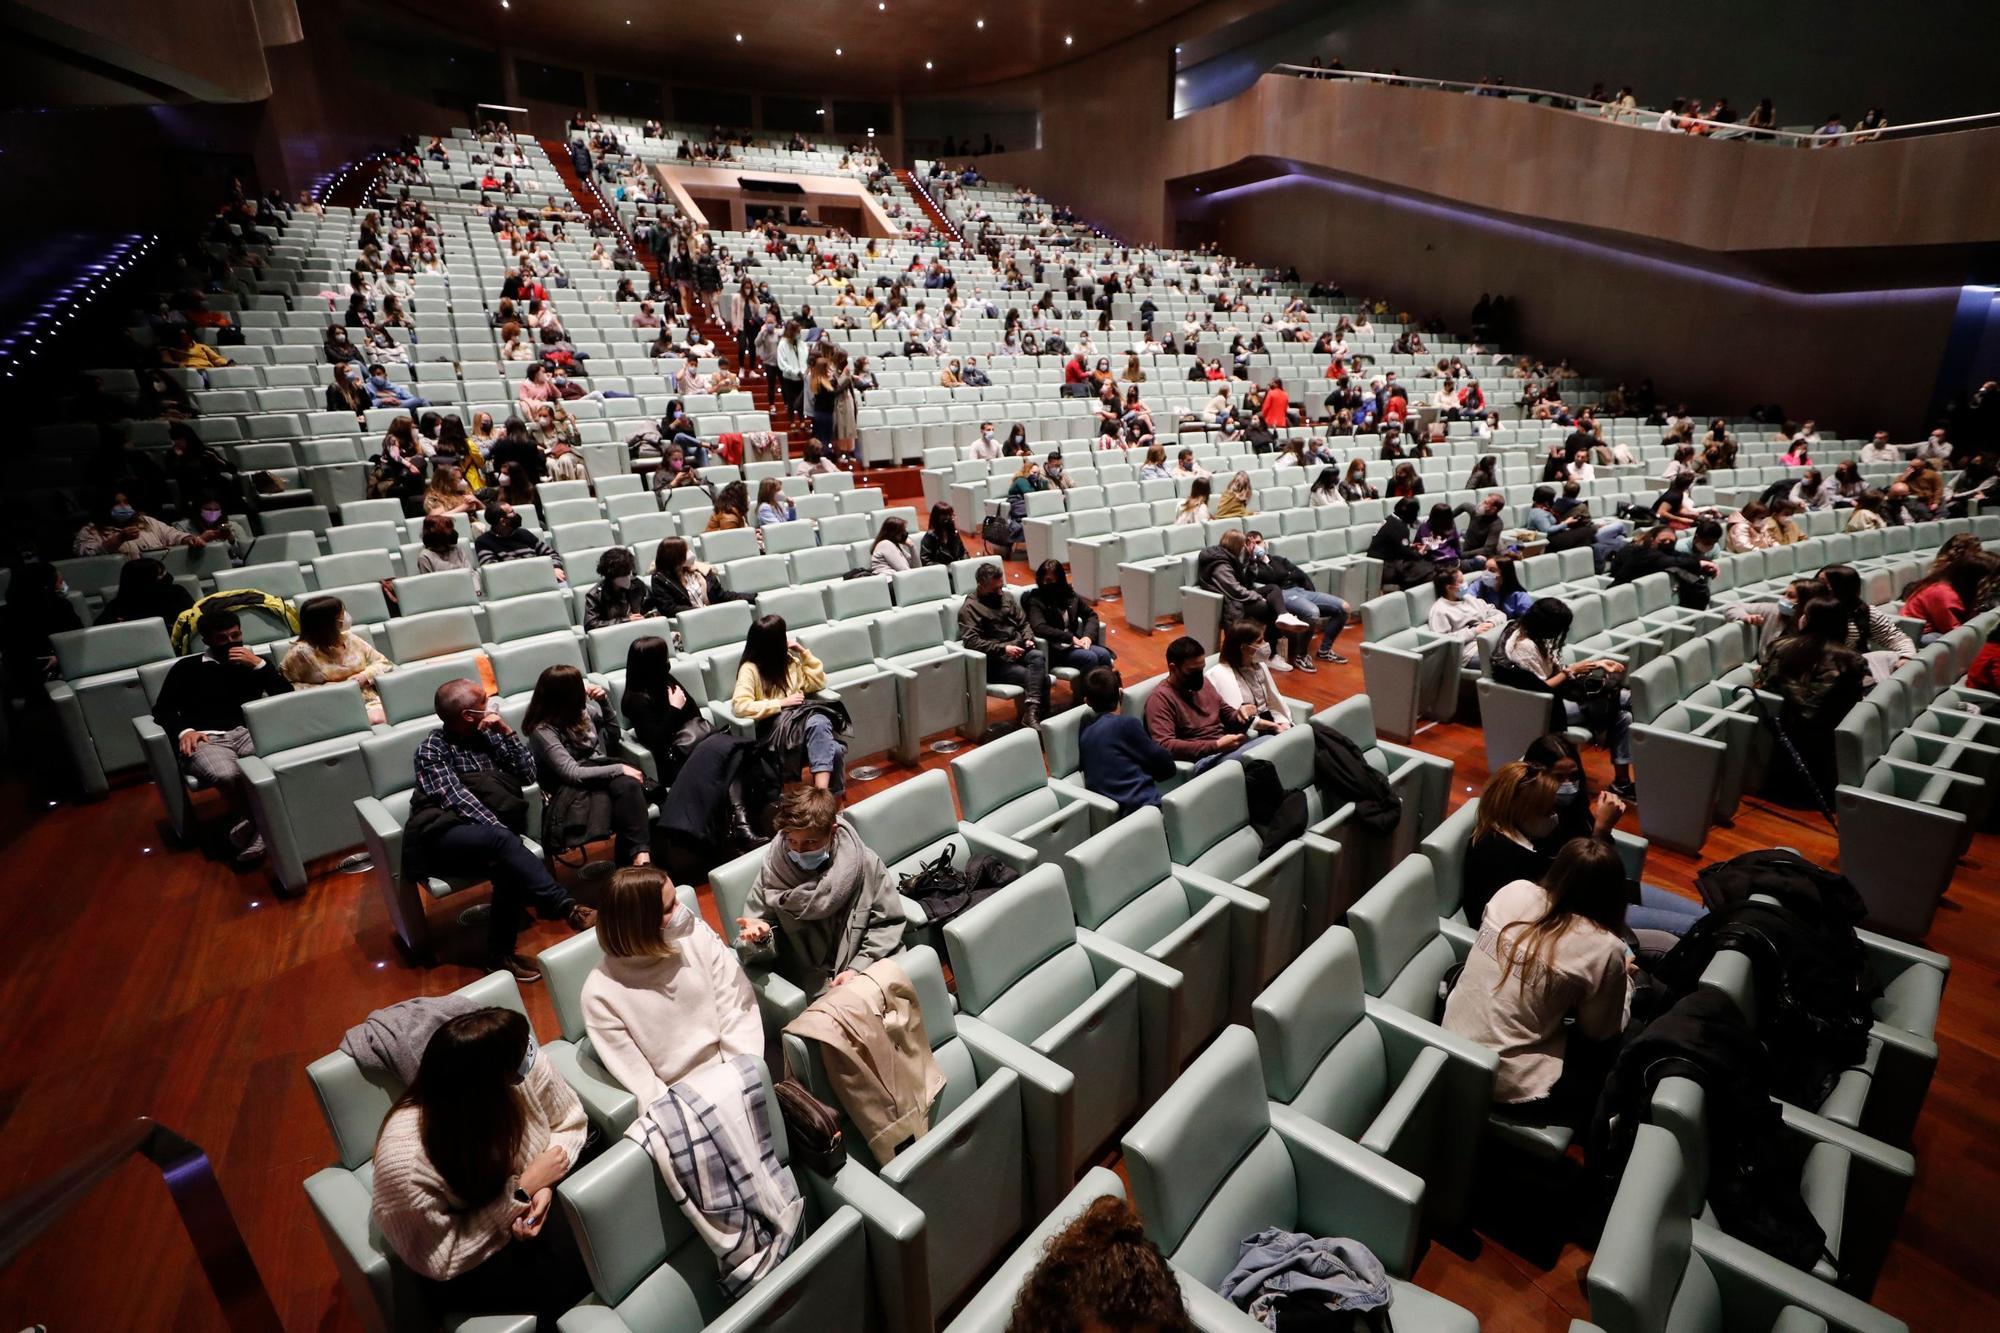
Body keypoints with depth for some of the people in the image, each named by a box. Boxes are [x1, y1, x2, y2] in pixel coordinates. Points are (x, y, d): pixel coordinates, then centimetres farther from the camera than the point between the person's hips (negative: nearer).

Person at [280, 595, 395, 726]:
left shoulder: (350, 639, 11)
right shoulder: (302, 652, -2)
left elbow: (384, 663, 15)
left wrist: (365, 676, -5)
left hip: (370, 701, 4)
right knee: (376, 719, -36)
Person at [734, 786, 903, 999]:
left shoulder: (865, 864, -6)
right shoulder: (772, 873, -5)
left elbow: (888, 922, 1)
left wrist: (859, 969, -10)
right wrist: (761, 936, -22)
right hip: (812, 989, -1)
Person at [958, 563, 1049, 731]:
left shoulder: (1006, 597, 17)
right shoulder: (969, 608, -5)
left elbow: (1023, 623, 23)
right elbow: (972, 642, -16)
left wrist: (1028, 639, 0)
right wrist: (1003, 648, -22)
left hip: (1019, 650, 6)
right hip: (995, 661, -6)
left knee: (1038, 657, -31)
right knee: (1041, 676, -28)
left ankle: (1032, 713, -38)